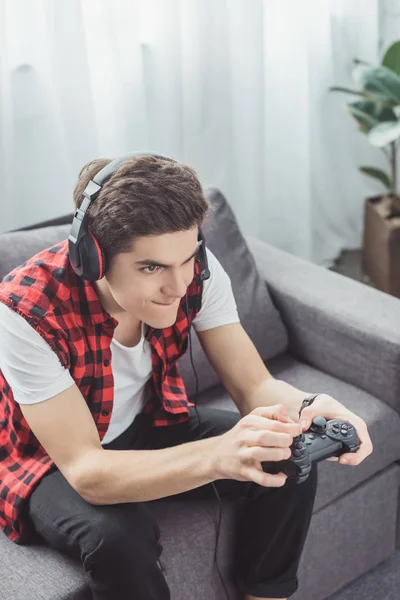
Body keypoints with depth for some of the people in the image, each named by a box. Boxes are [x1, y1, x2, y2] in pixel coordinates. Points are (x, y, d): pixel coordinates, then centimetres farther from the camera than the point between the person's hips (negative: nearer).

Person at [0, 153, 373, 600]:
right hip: (54, 460, -4)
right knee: (120, 536, -34)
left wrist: (309, 408, -42)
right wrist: (218, 456, -52)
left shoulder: (195, 269, -21)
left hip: (150, 424, 5)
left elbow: (255, 386, -17)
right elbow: (86, 472, -35)